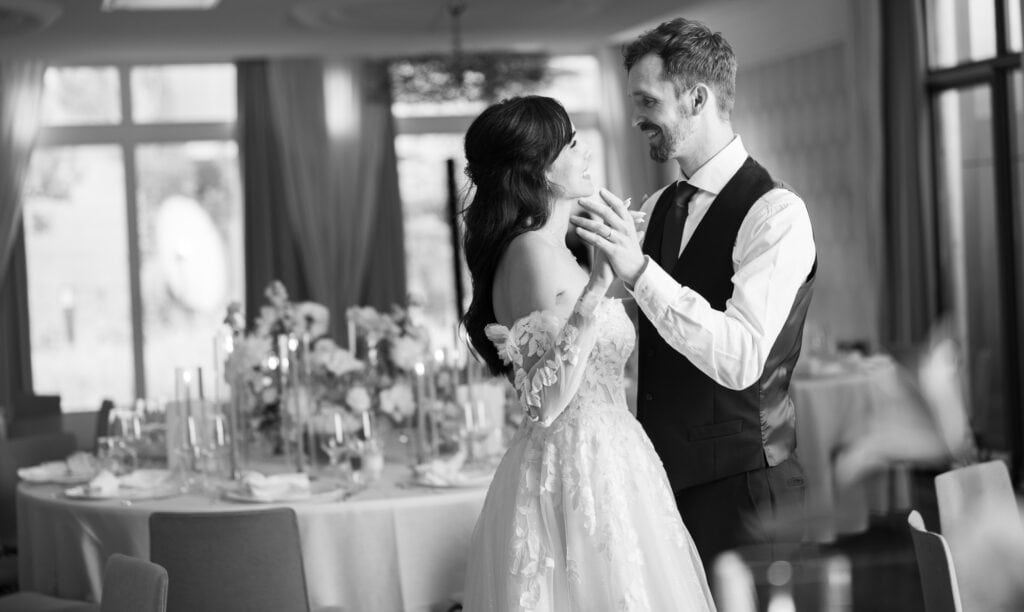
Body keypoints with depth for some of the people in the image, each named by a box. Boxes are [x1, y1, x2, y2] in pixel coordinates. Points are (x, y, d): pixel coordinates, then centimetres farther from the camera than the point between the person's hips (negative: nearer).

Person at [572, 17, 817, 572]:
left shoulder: (775, 213, -13)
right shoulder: (655, 209, 11)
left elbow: (741, 360, -25)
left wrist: (640, 272, -31)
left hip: (740, 486, -7)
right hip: (662, 478, 7)